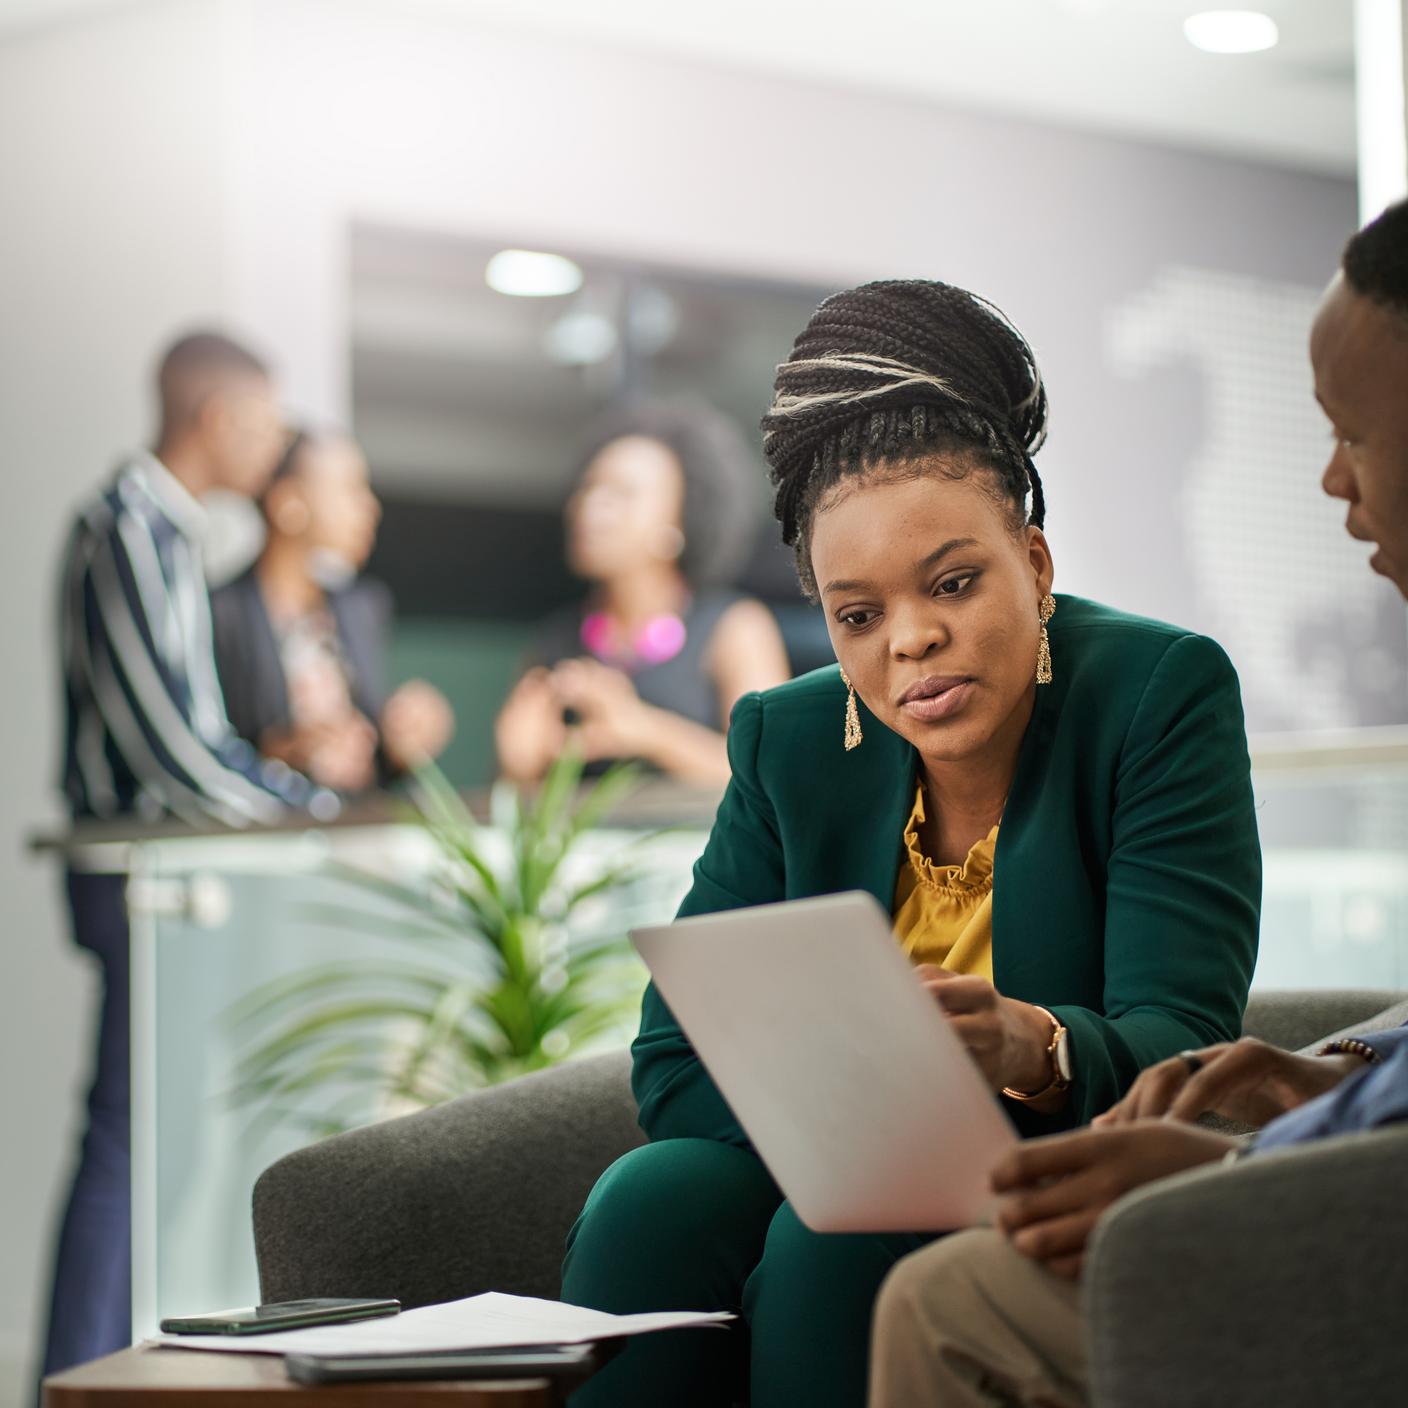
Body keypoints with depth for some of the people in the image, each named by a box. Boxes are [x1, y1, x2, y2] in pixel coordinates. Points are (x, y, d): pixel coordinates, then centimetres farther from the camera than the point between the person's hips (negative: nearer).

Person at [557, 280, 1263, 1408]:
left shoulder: (1165, 693, -9)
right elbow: (676, 1065, -1)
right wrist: (862, 1128, -19)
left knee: (845, 1241, -32)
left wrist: (1031, 1049, -42)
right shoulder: (790, 743, 3)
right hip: (862, 1186, 4)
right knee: (652, 1203, -26)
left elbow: (1178, 1049, -19)